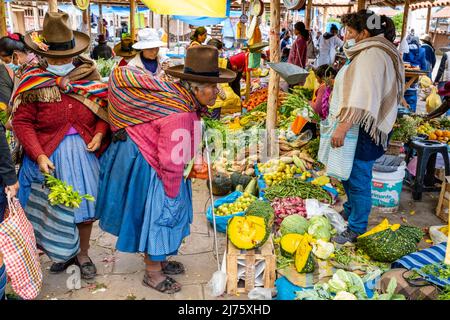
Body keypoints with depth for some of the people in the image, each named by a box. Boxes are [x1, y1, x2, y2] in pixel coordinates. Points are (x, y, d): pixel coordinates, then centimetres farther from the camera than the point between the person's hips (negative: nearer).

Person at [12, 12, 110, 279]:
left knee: (86, 206, 9)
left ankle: (83, 254, 31)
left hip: (84, 151, 2)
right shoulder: (34, 82, -9)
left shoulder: (89, 76, -2)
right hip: (49, 155, -1)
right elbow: (22, 122, -8)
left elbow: (105, 109, 7)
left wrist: (99, 134, -10)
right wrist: (39, 155, -18)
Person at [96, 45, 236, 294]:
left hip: (150, 161, 10)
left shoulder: (173, 92, -5)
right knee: (158, 217, 6)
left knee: (161, 216, 23)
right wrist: (173, 193, -13)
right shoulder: (179, 115, -33)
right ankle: (153, 273, 27)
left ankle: (158, 260, 43)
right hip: (147, 168, -10)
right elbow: (171, 164, -28)